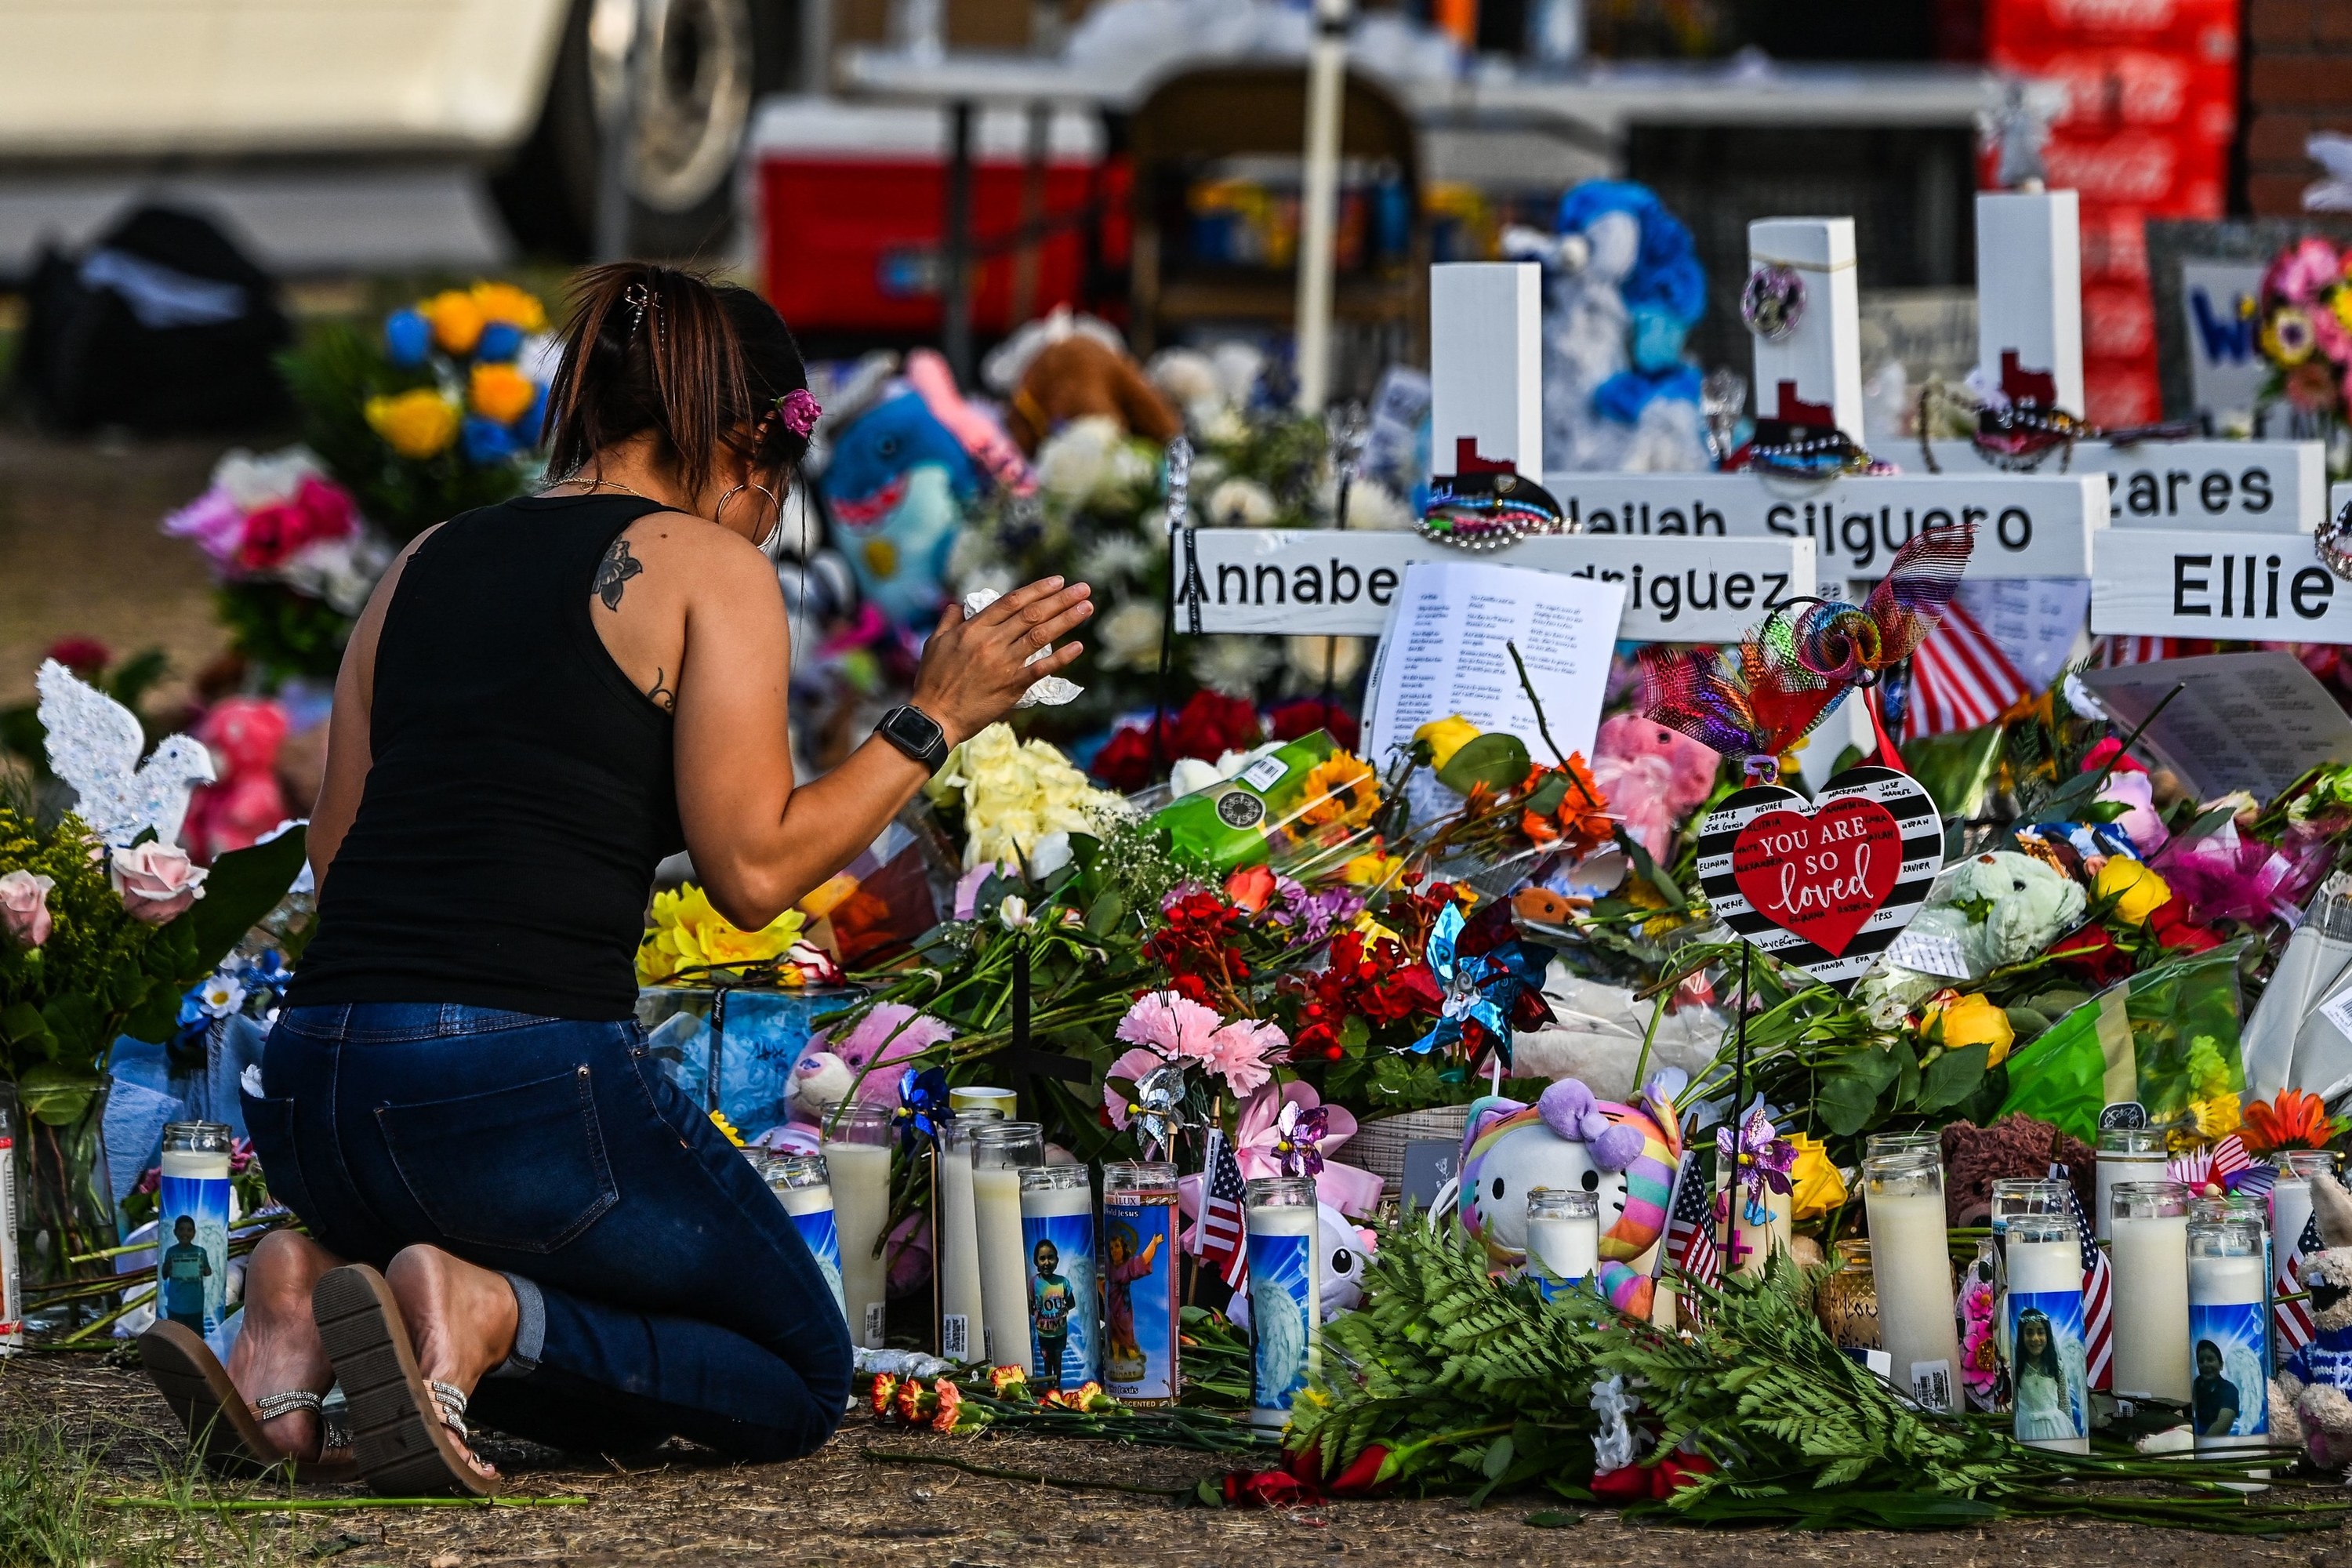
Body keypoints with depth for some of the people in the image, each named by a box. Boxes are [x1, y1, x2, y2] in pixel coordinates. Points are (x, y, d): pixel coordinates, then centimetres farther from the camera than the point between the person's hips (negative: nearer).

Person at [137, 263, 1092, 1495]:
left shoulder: (425, 564, 19)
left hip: (311, 1088, 7)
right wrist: (931, 724, 4)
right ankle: (481, 1312, -13)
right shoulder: (707, 566, 1)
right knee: (801, 1381, 14)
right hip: (526, 1080, -7)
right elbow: (753, 870, -7)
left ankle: (319, 1287, 0)